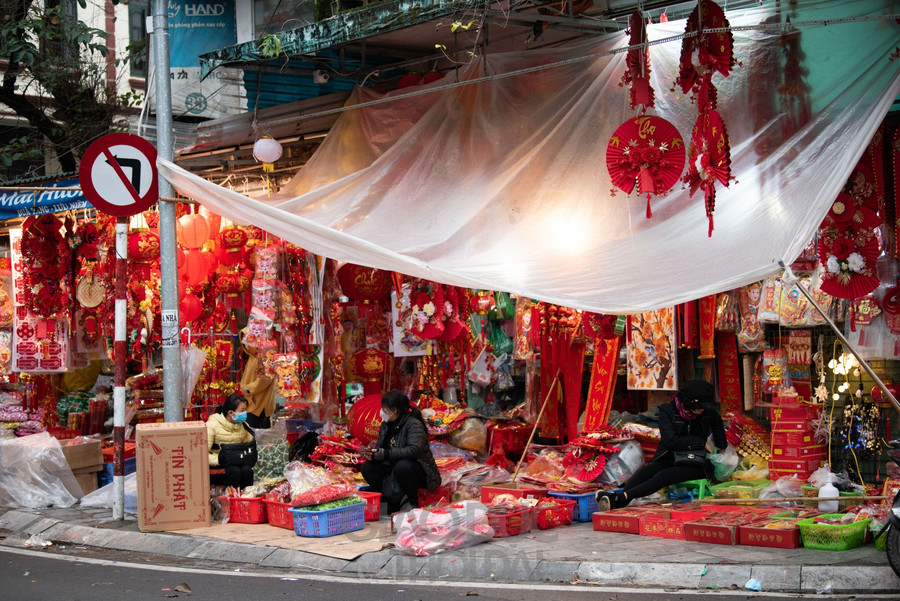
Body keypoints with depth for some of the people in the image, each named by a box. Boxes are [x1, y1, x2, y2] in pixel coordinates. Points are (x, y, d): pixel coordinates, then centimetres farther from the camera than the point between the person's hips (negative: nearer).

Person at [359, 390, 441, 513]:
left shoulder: (413, 424, -19)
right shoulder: (386, 425, 5)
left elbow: (415, 450, -34)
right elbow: (380, 449, 6)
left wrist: (386, 453, -33)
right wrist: (370, 453, -19)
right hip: (393, 470, 8)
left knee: (403, 466, -38)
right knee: (367, 467, -9)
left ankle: (413, 503, -14)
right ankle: (393, 502, -1)